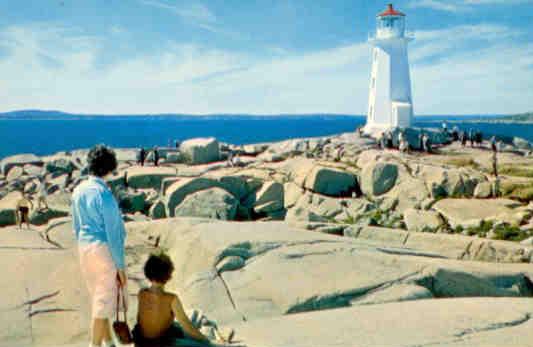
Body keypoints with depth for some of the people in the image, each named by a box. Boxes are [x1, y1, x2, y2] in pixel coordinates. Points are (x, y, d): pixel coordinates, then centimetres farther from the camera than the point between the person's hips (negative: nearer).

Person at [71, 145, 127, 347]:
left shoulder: (78, 191, 3)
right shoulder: (104, 195, -21)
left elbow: (76, 227, 11)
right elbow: (113, 234, -18)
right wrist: (120, 266, -12)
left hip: (85, 248, 8)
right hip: (105, 250, -8)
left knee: (97, 297, 18)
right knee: (104, 301, 4)